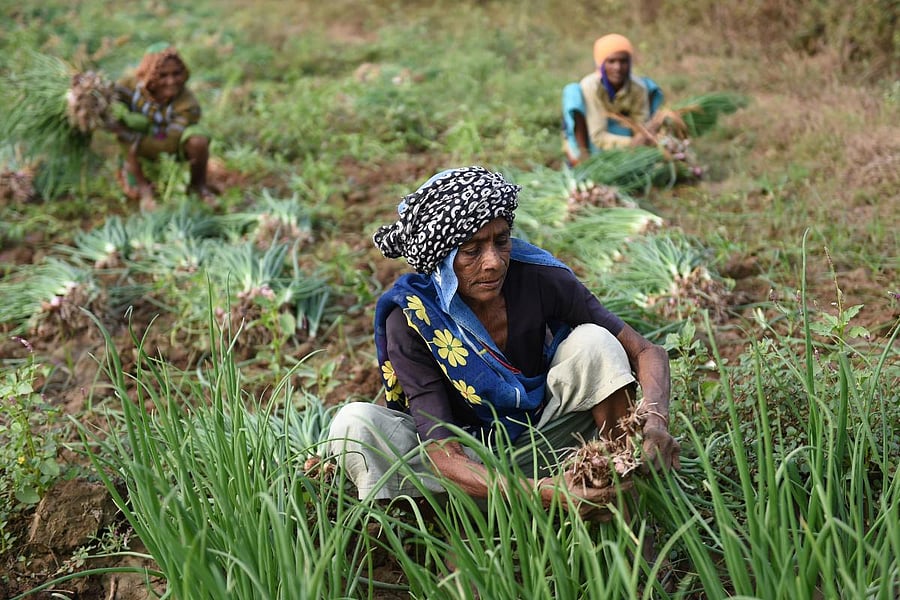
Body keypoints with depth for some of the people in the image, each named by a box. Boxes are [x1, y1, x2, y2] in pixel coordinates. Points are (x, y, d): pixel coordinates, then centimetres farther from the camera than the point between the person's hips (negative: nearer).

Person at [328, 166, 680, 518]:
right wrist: (548, 492, -46)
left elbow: (646, 352, -13)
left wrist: (655, 420, -36)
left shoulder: (538, 277, -18)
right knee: (355, 424, -27)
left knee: (593, 340, -21)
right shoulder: (411, 321, -24)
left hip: (538, 443, 2)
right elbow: (446, 458, -31)